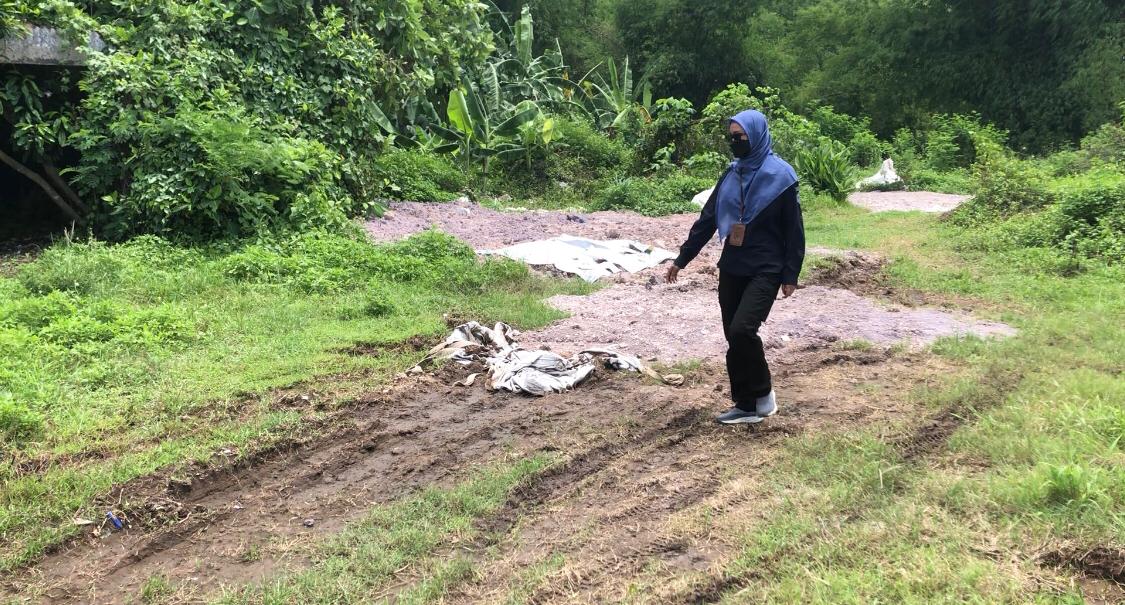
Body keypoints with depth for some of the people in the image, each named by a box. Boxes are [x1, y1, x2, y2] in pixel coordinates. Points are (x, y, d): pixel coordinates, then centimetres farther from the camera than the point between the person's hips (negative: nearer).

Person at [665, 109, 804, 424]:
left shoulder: (780, 175, -8)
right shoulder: (731, 174, 8)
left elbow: (794, 229, -7)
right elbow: (707, 220, 12)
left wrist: (791, 275, -10)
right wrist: (681, 259, 12)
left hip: (765, 271, -6)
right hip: (731, 269, 6)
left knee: (742, 330, -20)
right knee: (733, 336, 6)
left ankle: (763, 392, 3)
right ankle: (746, 405, 17)